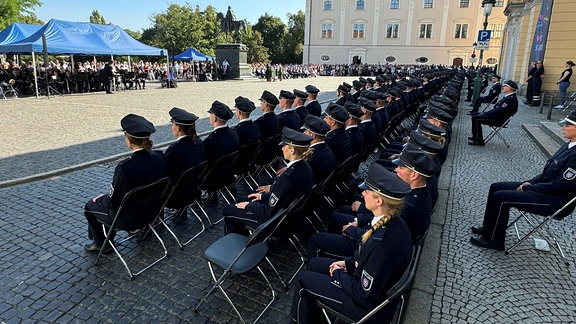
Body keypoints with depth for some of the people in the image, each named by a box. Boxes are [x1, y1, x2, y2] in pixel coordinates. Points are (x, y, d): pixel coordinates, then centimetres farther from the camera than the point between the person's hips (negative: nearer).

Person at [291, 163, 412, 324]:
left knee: (303, 280, 3)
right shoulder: (393, 223, -12)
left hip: (369, 304, -8)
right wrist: (348, 263, 1)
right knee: (314, 263, 18)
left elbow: (365, 294, -26)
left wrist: (339, 274, -13)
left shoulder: (382, 243, -37)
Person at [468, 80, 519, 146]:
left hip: (498, 120, -10)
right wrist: (485, 113, 5)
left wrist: (485, 114, -16)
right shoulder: (509, 97, 12)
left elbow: (499, 111, -25)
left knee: (476, 119, -19)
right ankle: (476, 137, 13)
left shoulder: (511, 99, -20)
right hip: (496, 116, 10)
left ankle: (479, 141, -11)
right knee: (475, 115, 7)